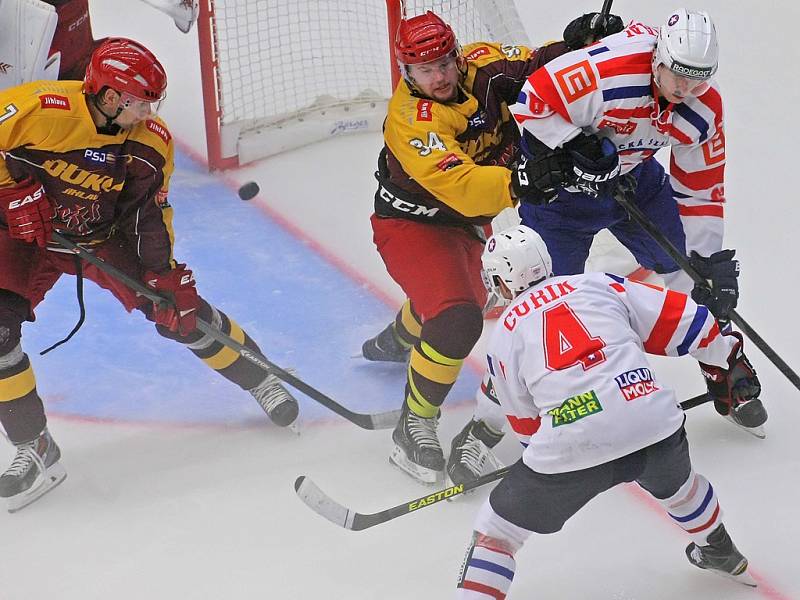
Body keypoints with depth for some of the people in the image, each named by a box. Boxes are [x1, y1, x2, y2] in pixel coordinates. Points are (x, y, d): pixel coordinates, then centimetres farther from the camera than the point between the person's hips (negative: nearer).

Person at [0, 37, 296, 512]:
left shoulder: (150, 143, -16)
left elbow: (149, 212, -6)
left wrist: (163, 271, -14)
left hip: (106, 237, 2)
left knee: (179, 310, -4)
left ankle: (260, 380, 20)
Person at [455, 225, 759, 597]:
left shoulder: (503, 339, 16)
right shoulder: (599, 285, 19)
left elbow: (526, 424, 24)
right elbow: (683, 318, 16)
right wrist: (728, 361, 32)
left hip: (570, 446, -3)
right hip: (653, 424, 3)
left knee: (497, 529, 16)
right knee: (674, 481, 39)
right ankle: (722, 555, 59)